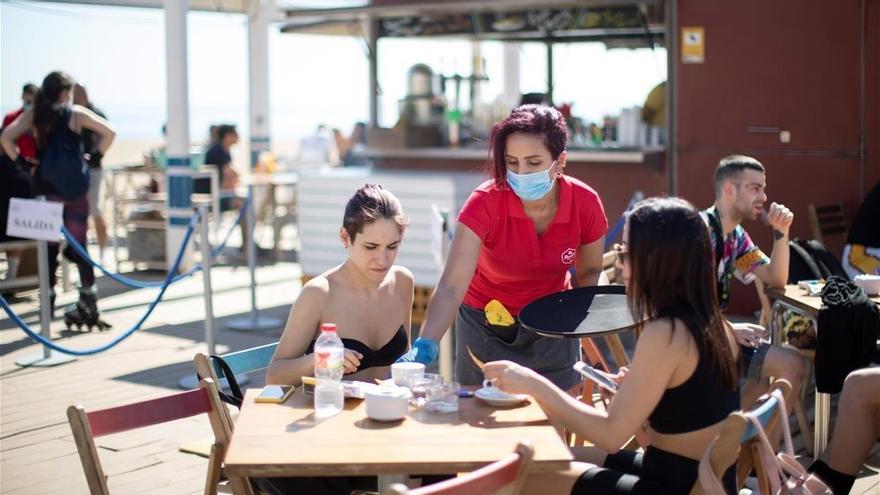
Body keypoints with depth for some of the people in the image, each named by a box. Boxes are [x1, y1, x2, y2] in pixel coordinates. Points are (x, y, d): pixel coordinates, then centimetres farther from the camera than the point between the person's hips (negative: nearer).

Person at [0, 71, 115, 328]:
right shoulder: (76, 113, -2)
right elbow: (109, 132, -8)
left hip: (45, 186, 1)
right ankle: (88, 301, 5)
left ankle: (48, 300, 8)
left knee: (48, 245, 8)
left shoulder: (34, 114, 3)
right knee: (78, 243, 5)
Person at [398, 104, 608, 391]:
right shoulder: (485, 203, -27)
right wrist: (424, 347, -49)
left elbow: (589, 272, 1)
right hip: (485, 324, -2)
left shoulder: (585, 204, -19)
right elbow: (451, 286, -35)